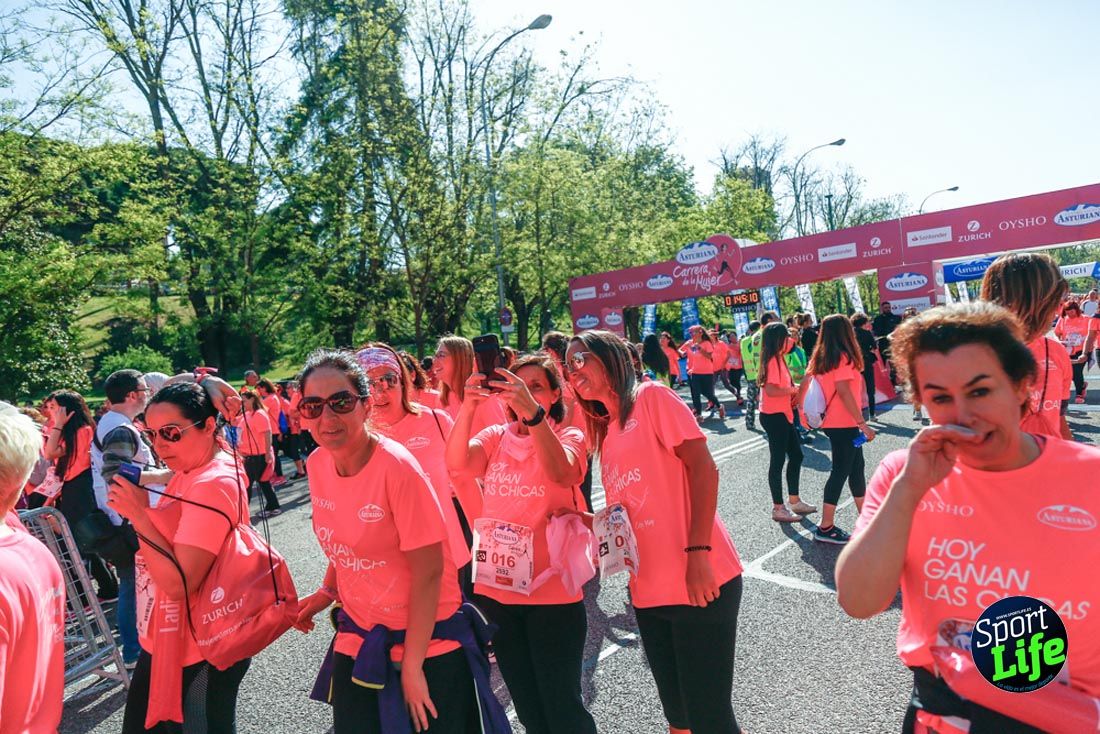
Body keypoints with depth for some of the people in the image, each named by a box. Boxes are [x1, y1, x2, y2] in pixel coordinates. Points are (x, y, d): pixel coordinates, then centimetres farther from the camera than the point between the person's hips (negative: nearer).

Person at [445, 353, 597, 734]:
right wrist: (468, 408, -32)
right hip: (496, 588, 4)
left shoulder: (568, 436, -5)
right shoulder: (494, 437, 4)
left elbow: (561, 472, -28)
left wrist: (532, 412, -41)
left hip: (552, 591, -4)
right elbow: (456, 462, -17)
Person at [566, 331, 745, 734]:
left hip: (700, 580, -7)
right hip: (649, 588, 7)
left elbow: (702, 466, -14)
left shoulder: (651, 396, -5)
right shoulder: (605, 429, 15)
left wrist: (698, 552, -20)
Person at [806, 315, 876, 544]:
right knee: (841, 471, -3)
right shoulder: (842, 357, -15)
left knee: (856, 466, 18)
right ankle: (825, 527, 1)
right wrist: (863, 423, -21)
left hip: (833, 421, 9)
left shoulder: (822, 357, 9)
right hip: (843, 423, -9)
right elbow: (844, 392, -22)